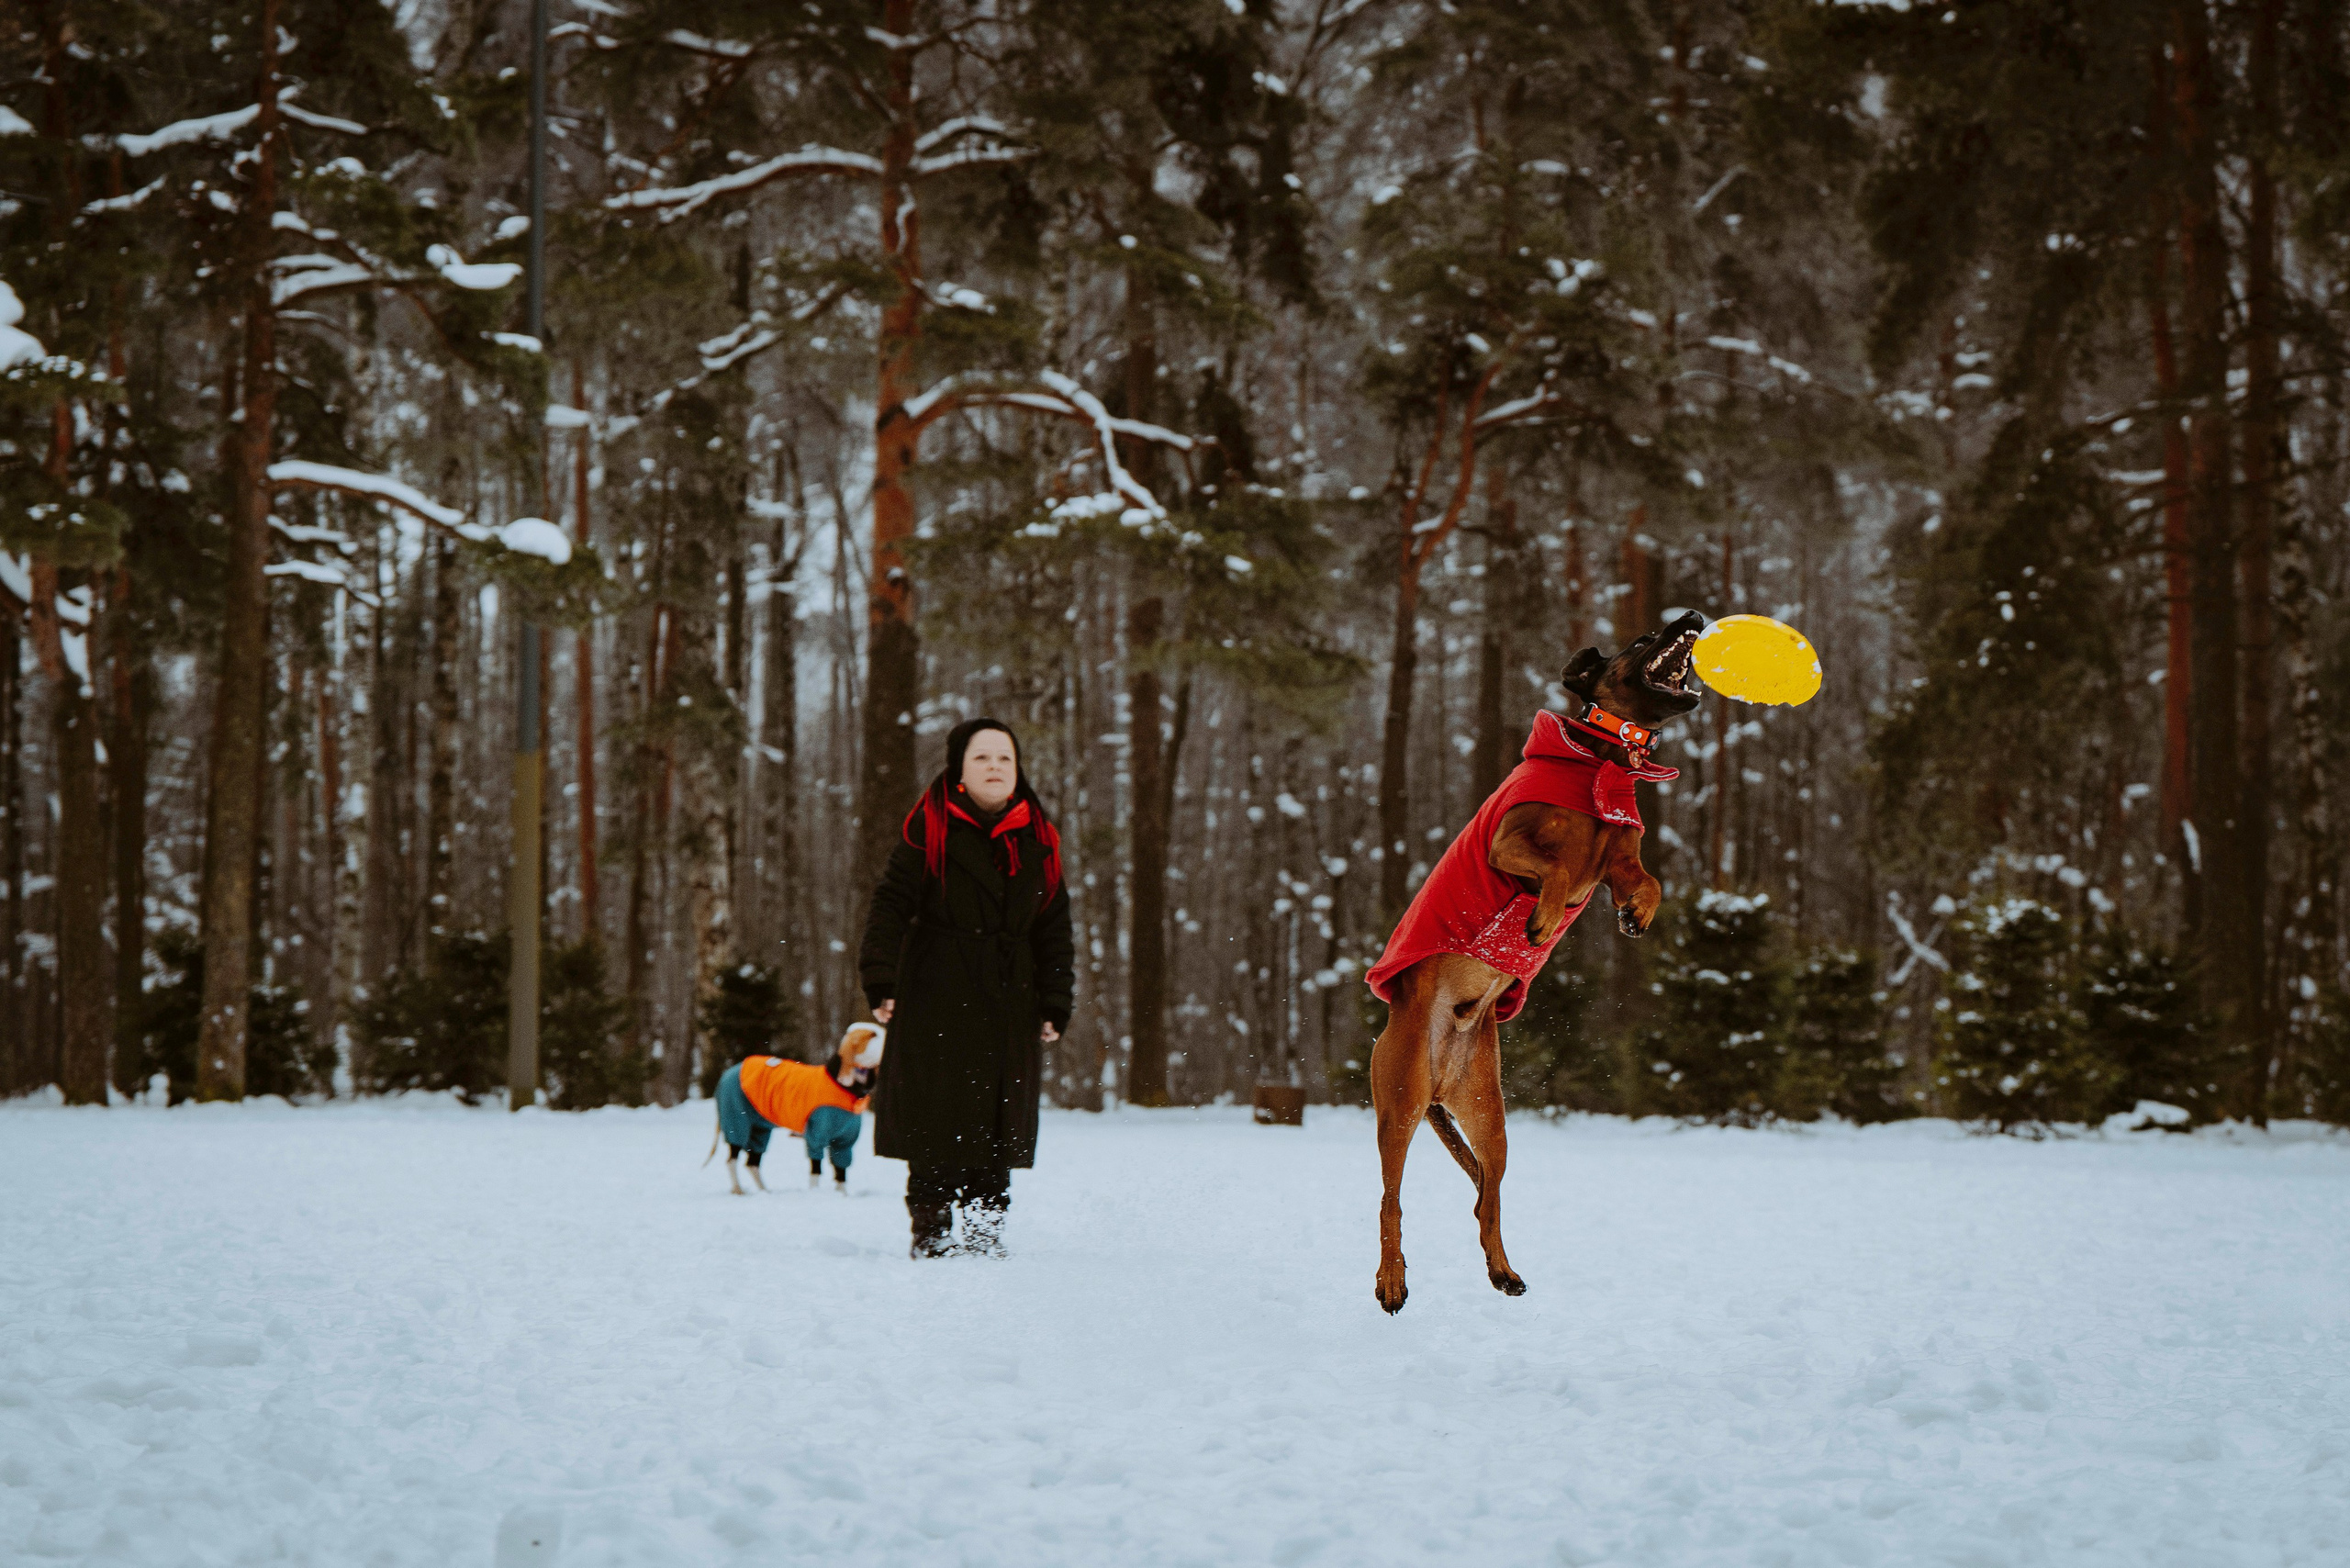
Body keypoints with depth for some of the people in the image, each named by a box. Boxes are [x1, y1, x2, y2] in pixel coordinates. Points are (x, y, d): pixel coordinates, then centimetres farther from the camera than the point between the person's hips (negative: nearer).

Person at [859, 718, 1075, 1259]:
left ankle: (985, 1229, 11)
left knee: (1000, 1118, 3)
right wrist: (881, 981, -15)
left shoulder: (1037, 839, 9)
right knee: (936, 1114, -5)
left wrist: (1056, 1005, 6)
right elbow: (890, 906, -5)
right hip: (937, 996, -4)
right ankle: (931, 1230, 3)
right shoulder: (929, 829, -3)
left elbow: (1054, 928, 12)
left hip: (1010, 1001, 4)